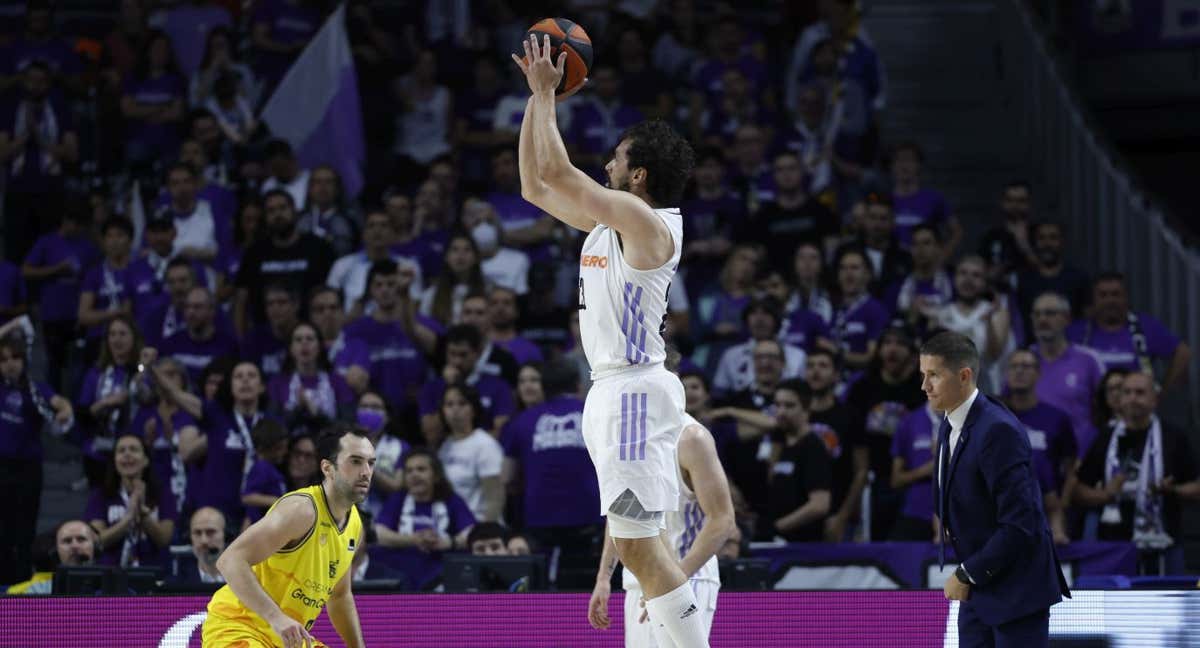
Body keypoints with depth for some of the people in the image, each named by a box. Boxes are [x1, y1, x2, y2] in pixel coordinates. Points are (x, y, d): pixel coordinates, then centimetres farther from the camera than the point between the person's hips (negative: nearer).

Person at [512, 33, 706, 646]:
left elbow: (555, 170, -19)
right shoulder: (607, 221, 13)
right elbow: (535, 186, 22)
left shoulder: (645, 222, -14)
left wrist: (545, 94, -8)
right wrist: (536, 96, 18)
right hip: (612, 389, 10)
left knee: (635, 544, -11)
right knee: (636, 541, 12)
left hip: (633, 390, -10)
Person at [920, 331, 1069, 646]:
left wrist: (967, 574, -18)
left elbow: (1019, 523, -25)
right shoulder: (949, 427, 7)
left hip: (1016, 589, -9)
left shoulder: (998, 431, -22)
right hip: (978, 587, 9)